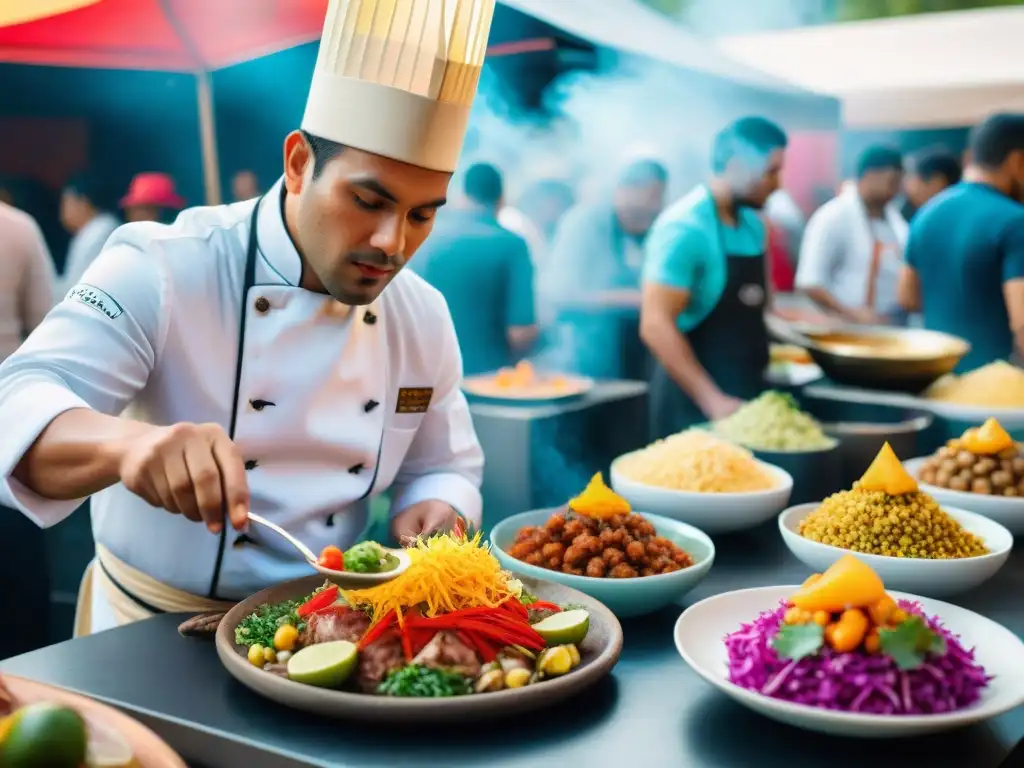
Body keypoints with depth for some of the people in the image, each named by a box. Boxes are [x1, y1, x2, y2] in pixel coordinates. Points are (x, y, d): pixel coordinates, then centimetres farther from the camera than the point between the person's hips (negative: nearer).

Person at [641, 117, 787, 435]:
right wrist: (712, 400, -24)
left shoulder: (753, 224, 8)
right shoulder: (684, 228, -17)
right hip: (693, 400, -8)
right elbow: (655, 326, -22)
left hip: (748, 394, 8)